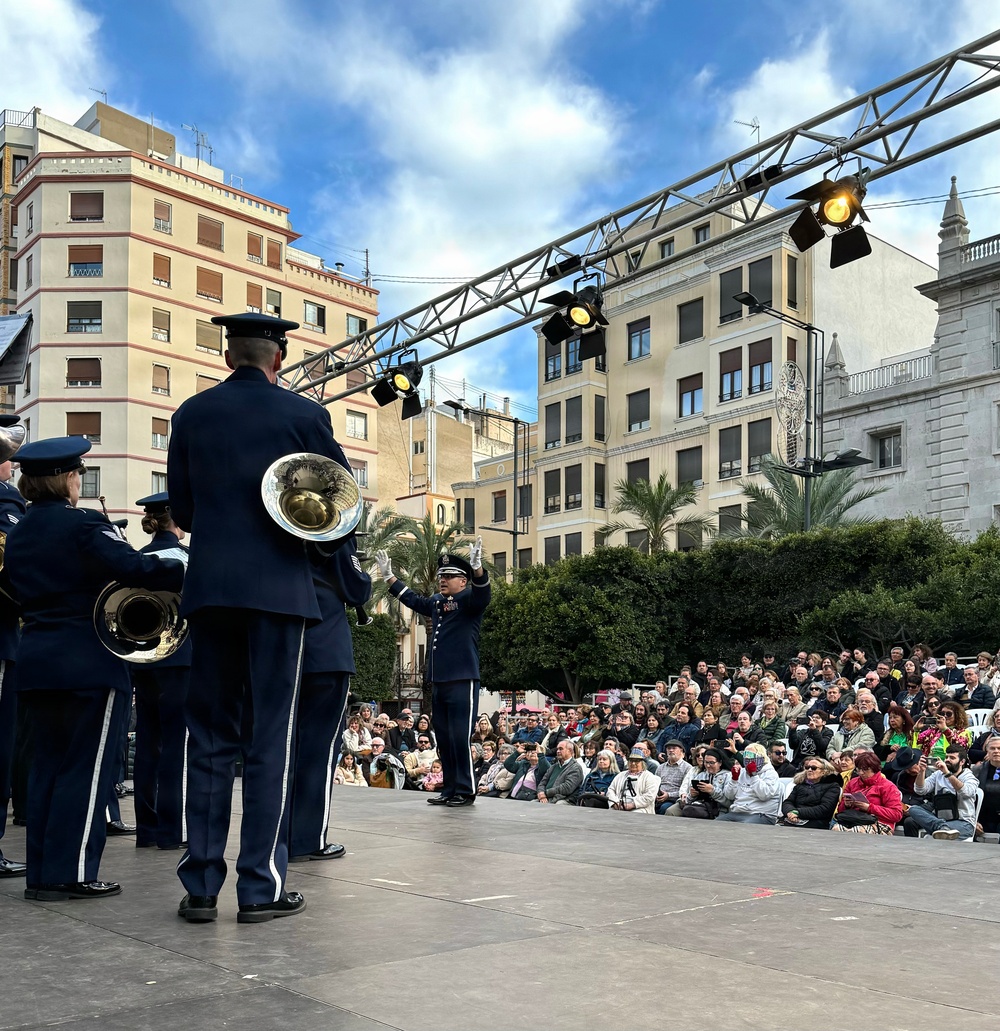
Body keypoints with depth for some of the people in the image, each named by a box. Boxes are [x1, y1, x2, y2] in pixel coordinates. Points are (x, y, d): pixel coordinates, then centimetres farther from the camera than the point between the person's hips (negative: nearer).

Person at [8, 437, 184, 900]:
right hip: (89, 662, -7)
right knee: (86, 767, -1)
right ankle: (71, 873, 1)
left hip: (35, 660, 8)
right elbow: (133, 568, -25)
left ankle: (40, 872, 15)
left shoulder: (17, 533, 12)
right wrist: (194, 571, -23)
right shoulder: (82, 525, -12)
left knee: (47, 764, 12)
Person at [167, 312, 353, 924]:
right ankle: (261, 887, 5)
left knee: (210, 737, 9)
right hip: (279, 587, -3)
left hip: (210, 587, 3)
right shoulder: (302, 414, -2)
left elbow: (181, 509, 11)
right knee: (270, 738, 2)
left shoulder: (192, 413, 6)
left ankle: (201, 886, 10)